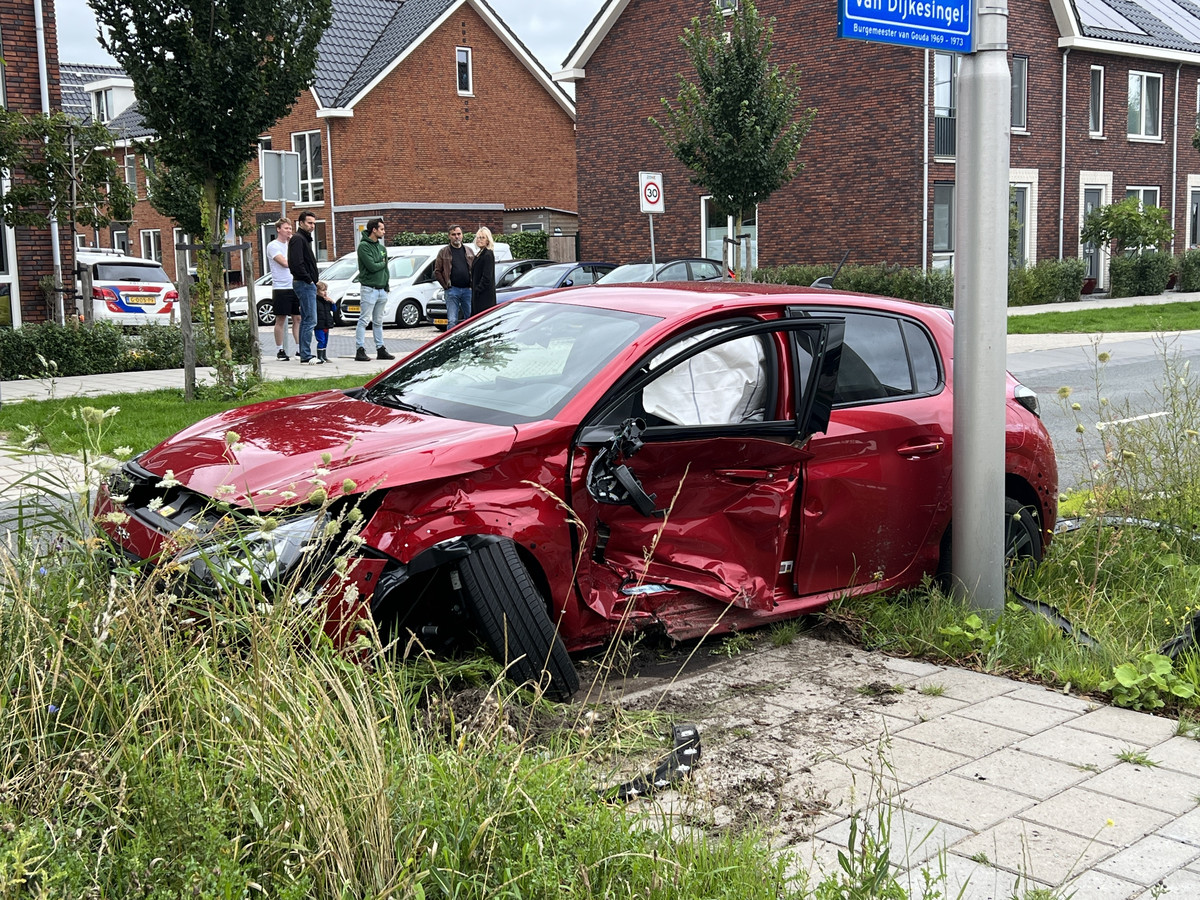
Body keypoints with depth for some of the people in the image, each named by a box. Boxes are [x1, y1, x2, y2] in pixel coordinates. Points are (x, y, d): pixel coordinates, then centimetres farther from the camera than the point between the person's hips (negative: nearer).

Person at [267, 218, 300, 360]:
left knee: (297, 319, 5)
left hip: (294, 288, 6)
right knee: (280, 320, -1)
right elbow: (285, 263, -16)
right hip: (281, 288, -6)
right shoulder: (273, 246, -5)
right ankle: (279, 350, 6)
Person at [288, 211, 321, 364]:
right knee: (310, 320, -11)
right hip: (305, 284, -11)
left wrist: (315, 280, 14)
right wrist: (309, 279, -16)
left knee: (306, 320, 12)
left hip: (308, 284, 11)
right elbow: (296, 263, -22)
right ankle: (306, 356, -10)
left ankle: (304, 354, 17)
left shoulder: (305, 239, 21)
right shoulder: (298, 239, -12)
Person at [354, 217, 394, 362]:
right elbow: (371, 266, -19)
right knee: (364, 320, -8)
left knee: (378, 322, 13)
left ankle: (380, 349, 16)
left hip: (381, 289, 8)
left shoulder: (382, 248, 16)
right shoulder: (364, 246, -9)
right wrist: (382, 263, 0)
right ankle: (360, 350, -9)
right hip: (369, 289, -8)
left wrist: (386, 287, 11)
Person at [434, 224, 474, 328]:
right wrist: (446, 286, -3)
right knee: (452, 321, -7)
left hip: (467, 290, 3)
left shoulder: (469, 251, 13)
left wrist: (472, 285, 5)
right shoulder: (443, 252, 4)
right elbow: (437, 271, 4)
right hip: (452, 290, -3)